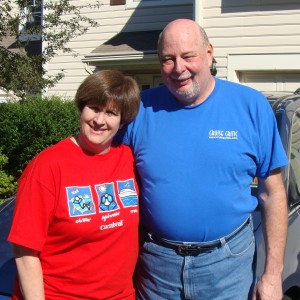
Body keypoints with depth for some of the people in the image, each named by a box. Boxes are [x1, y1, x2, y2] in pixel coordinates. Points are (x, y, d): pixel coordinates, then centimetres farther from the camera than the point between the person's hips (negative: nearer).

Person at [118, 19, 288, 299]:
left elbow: (272, 193, -2)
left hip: (227, 262, -1)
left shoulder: (251, 105, -6)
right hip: (156, 260, 1)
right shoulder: (141, 108, -4)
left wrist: (273, 273, -4)